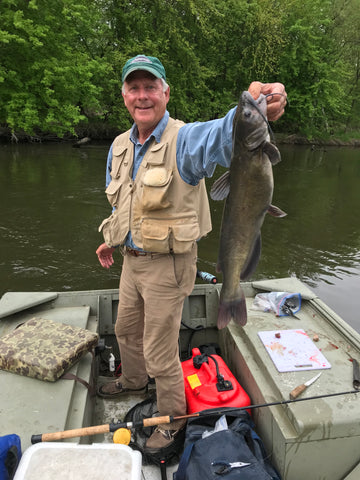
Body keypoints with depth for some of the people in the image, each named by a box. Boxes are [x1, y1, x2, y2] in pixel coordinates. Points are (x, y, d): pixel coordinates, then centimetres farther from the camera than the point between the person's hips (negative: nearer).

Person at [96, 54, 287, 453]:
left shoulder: (184, 140, -18)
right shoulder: (119, 146, 6)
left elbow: (222, 136, -43)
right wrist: (112, 241, 27)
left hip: (167, 265, -7)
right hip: (132, 259, 8)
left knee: (160, 351, 6)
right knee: (126, 328, 27)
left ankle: (172, 416, 36)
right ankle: (133, 381, 58)